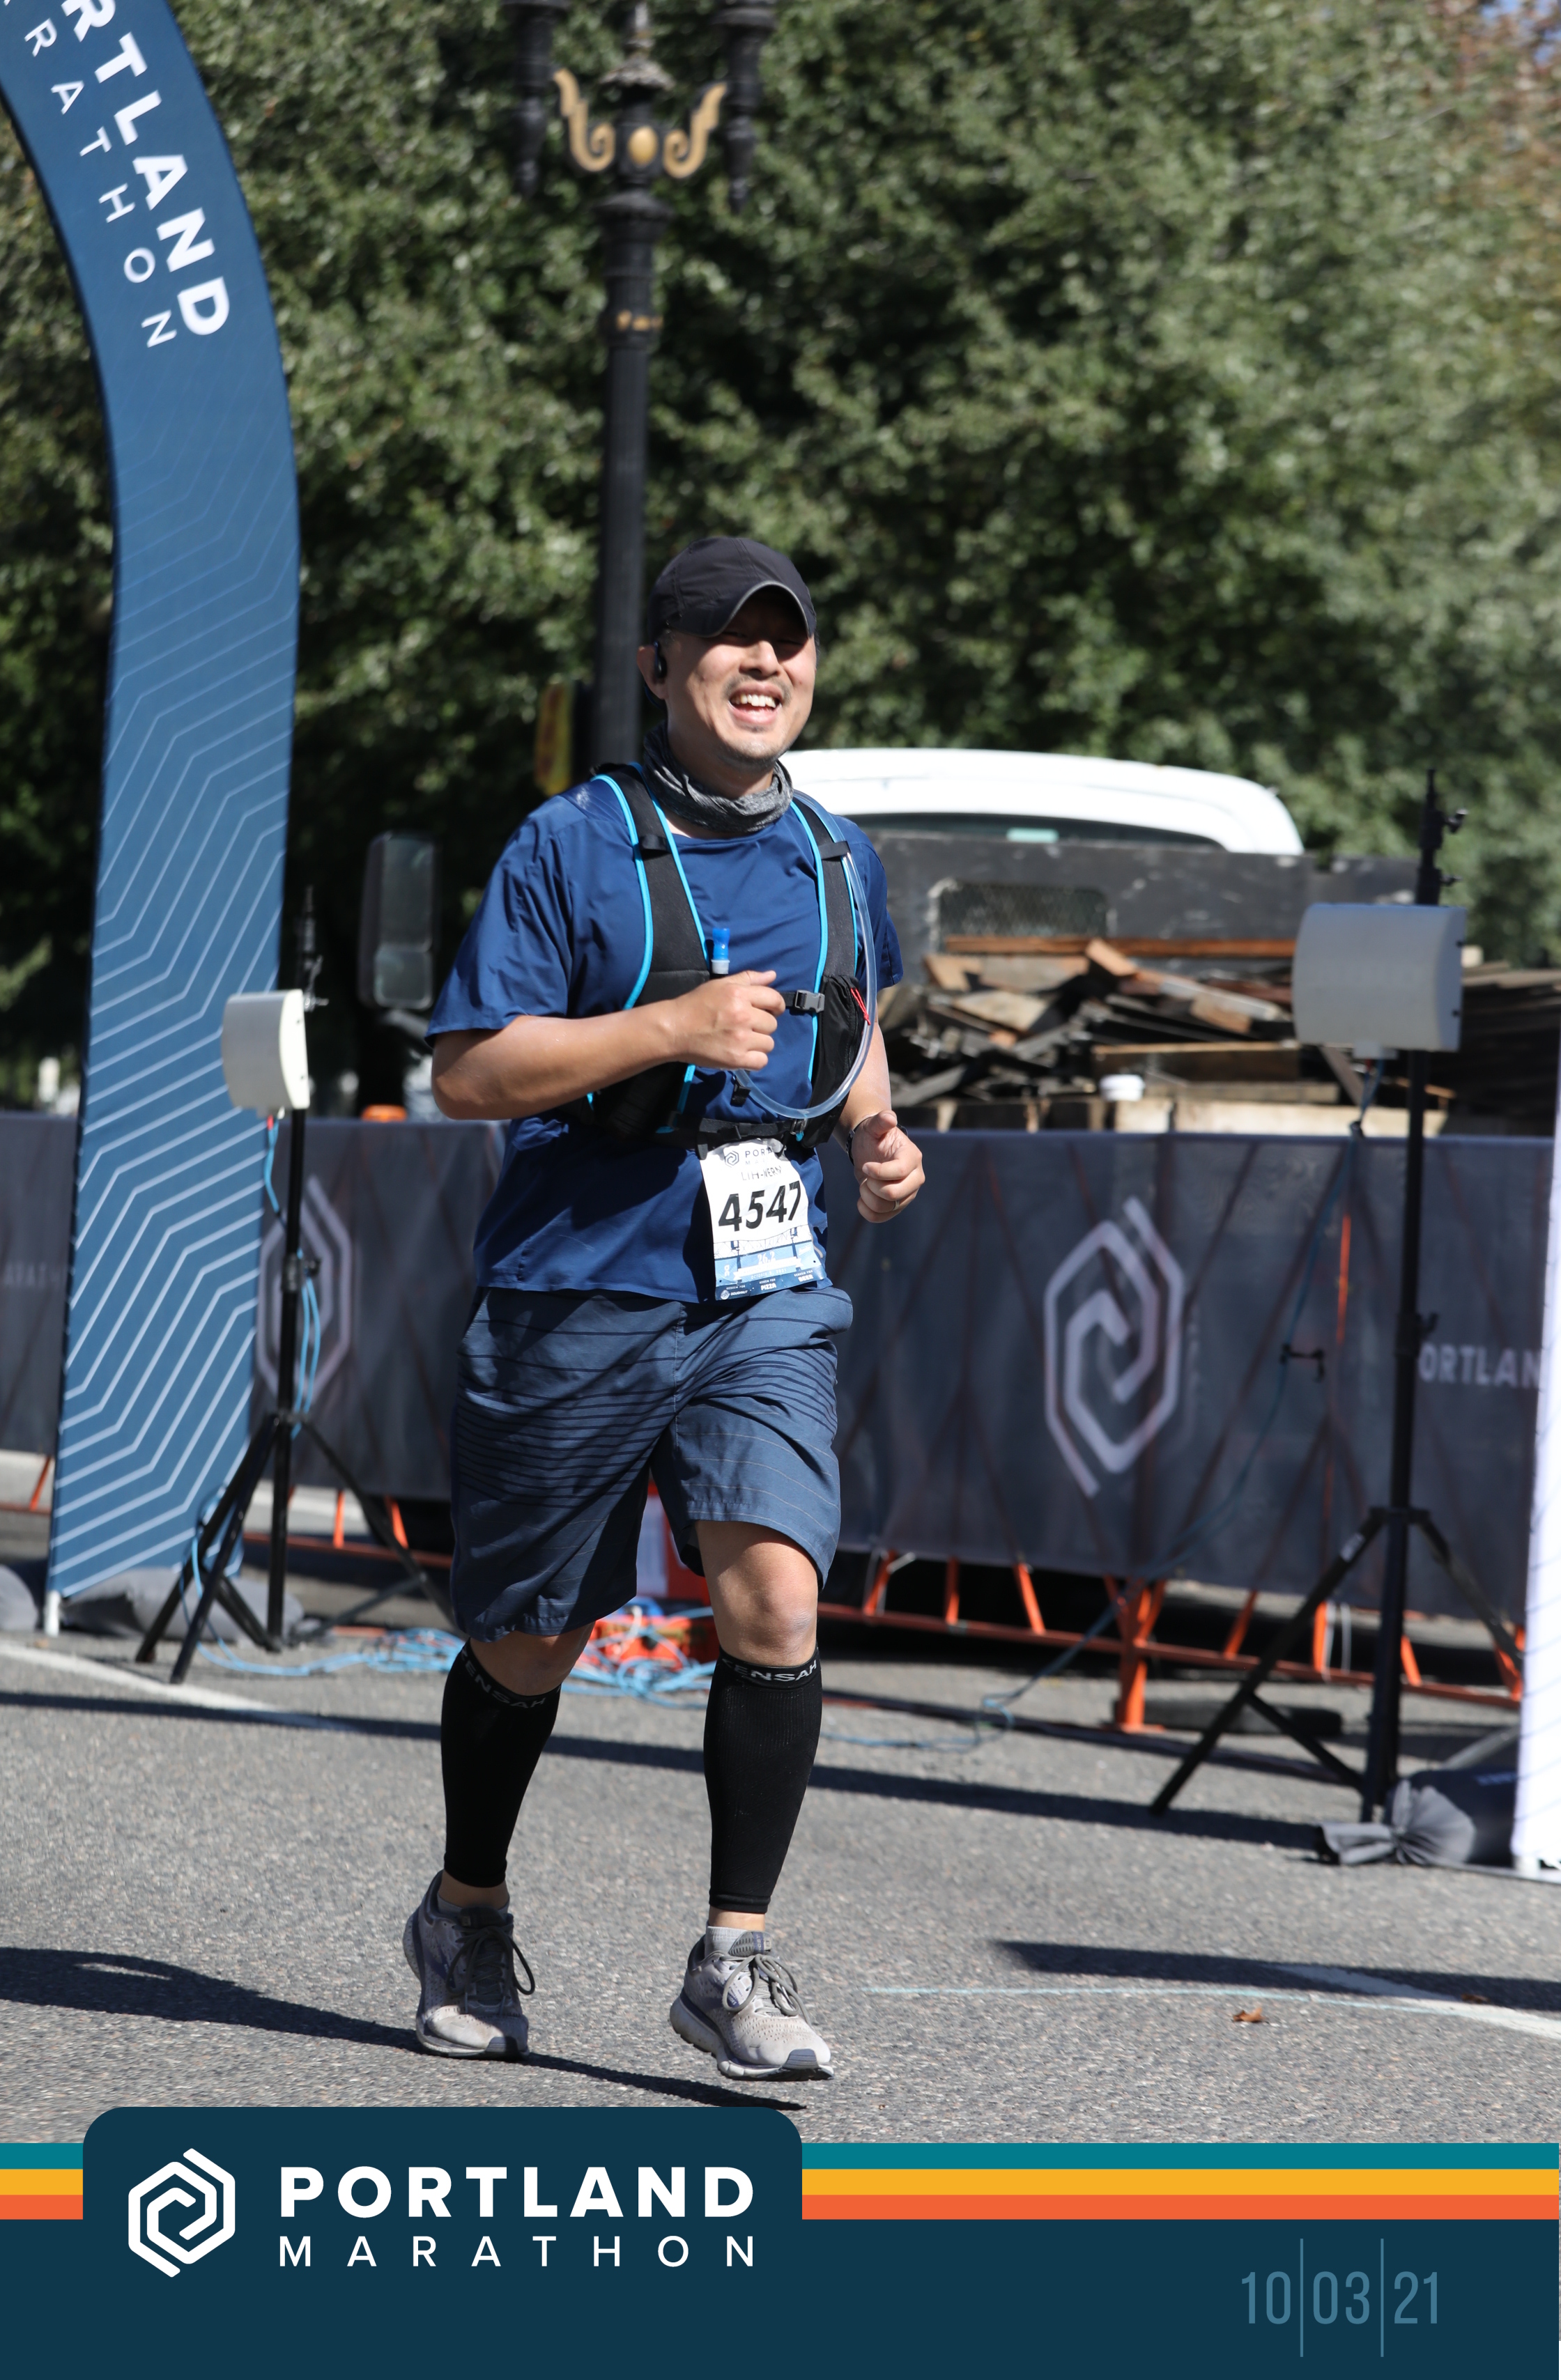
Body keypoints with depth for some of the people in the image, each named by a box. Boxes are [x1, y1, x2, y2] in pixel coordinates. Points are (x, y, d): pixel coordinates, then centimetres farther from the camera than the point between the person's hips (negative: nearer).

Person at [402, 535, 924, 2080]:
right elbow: (466, 1073, -11)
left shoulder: (834, 859, 10)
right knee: (528, 1644, 8)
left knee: (774, 1595, -17)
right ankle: (466, 1918, 32)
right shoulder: (571, 846, -7)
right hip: (574, 1297, -3)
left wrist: (875, 1140, 10)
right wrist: (674, 1029, -20)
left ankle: (732, 1960, -9)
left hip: (767, 1299, 3)